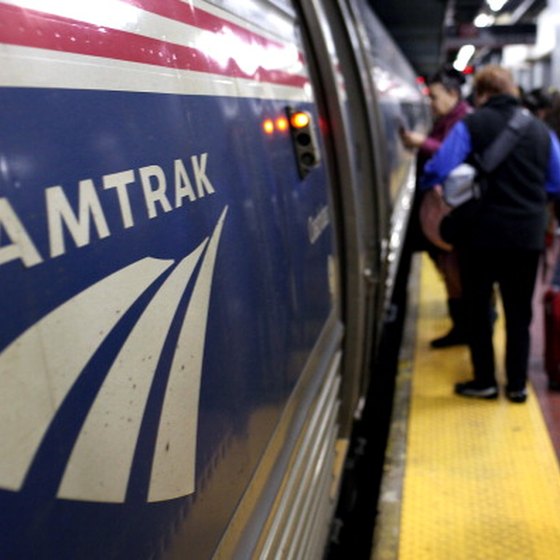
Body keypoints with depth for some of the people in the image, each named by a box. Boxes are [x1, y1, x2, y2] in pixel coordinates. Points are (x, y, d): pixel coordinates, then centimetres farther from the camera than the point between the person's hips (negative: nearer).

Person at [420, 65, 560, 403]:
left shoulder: (471, 125, -8)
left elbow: (438, 171, -15)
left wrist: (429, 184, 6)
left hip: (482, 233, -3)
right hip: (528, 235, 4)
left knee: (478, 308, 12)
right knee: (519, 312, 14)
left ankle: (484, 381, 18)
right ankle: (518, 385, 20)